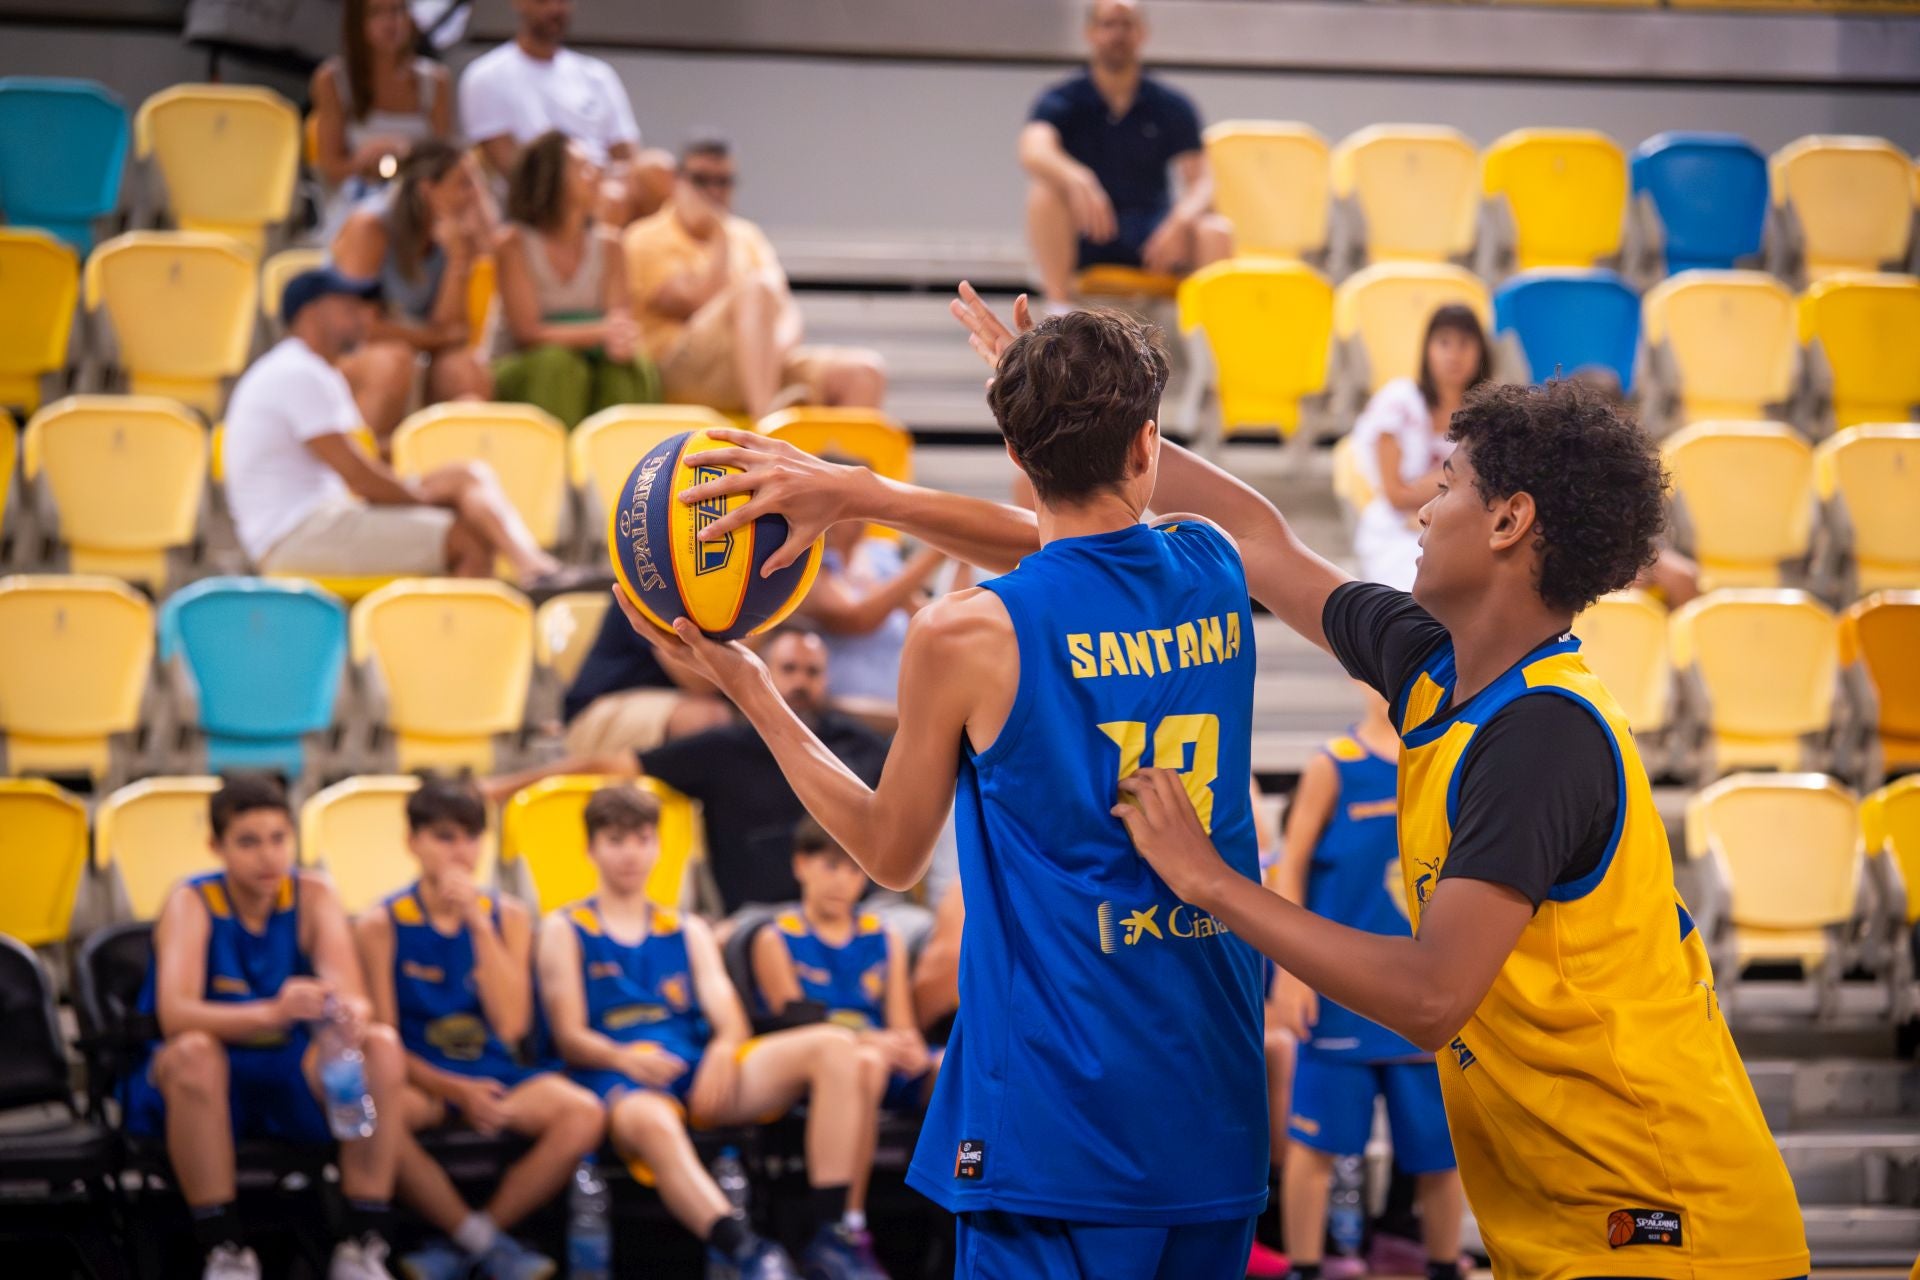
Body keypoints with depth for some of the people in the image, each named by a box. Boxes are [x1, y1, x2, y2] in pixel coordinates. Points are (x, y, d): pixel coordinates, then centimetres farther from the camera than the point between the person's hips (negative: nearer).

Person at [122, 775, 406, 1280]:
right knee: (192, 1053, -37)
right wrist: (271, 1013, -47)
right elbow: (174, 1014, -28)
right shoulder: (192, 902, -11)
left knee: (381, 1045, -24)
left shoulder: (313, 897, -2)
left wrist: (349, 1016, -41)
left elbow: (355, 1000, -14)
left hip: (291, 1085, 3)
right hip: (204, 1086, -3)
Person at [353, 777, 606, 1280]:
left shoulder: (508, 917, 7)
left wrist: (478, 923, -10)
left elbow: (512, 1025, -6)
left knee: (583, 1114, -27)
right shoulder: (382, 925, -1)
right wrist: (456, 1091, -19)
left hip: (493, 1074, 3)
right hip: (421, 1081, -3)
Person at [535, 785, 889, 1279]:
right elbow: (571, 1038, 3)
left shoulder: (689, 932, 27)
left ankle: (834, 1235, -31)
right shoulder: (566, 931, 15)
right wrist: (624, 1057, -20)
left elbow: (728, 1017, 11)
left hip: (701, 1072, 5)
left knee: (834, 1046, -20)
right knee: (652, 1123, -45)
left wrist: (723, 1050, -16)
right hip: (622, 1081, -4)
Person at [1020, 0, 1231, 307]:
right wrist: (1075, 179, -48)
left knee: (1216, 232, -28)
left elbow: (1201, 181, -5)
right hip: (1082, 236, -1)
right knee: (1044, 192, -33)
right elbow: (1033, 152, -24)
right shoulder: (1061, 101, -3)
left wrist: (1180, 221, -29)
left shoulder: (1172, 106, 4)